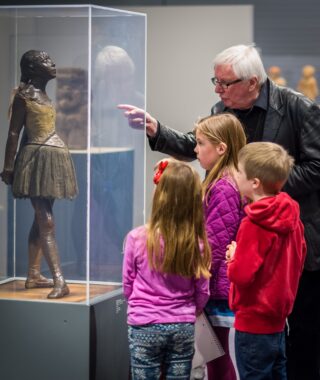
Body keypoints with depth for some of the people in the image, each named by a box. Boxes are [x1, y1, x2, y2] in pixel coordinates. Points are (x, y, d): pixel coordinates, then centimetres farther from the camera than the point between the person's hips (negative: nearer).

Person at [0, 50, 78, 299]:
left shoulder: (44, 94, 16)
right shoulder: (24, 95, -7)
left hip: (51, 158, 9)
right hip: (37, 159, -9)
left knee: (41, 218, 10)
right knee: (46, 220, -14)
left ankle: (34, 275, 16)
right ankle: (59, 281, -21)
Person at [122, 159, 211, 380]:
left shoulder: (138, 239, -13)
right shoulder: (197, 243, -9)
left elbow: (128, 286, -1)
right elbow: (202, 293, 1)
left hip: (145, 328, -2)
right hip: (183, 328, 2)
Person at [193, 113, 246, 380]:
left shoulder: (223, 189, -19)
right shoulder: (220, 182, 11)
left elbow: (214, 245, -20)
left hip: (218, 287, -9)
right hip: (217, 286, 9)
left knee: (216, 356, -1)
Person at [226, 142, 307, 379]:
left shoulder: (253, 225, -23)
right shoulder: (291, 216, 1)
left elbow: (241, 274, -27)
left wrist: (233, 257, -6)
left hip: (254, 321, -8)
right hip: (278, 316, 8)